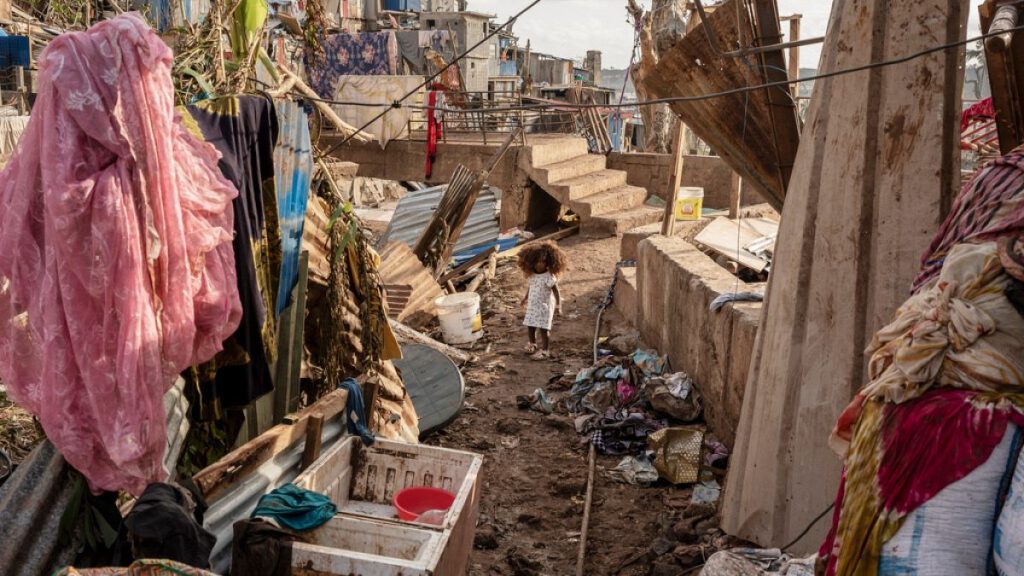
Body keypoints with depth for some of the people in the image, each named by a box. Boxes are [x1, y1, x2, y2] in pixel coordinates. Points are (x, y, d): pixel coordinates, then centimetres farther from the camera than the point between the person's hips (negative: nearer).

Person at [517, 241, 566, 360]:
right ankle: (533, 344, 39)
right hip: (532, 305, 6)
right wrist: (525, 298, 29)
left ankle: (545, 350, 9)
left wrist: (558, 305, -25)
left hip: (545, 306, -6)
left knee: (543, 329, -3)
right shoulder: (531, 275, -1)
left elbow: (556, 291, -18)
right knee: (530, 326, 15)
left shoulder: (549, 277, -20)